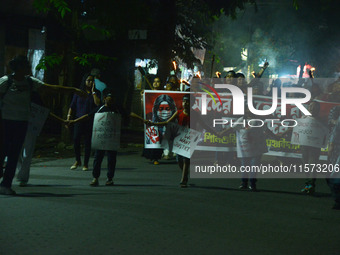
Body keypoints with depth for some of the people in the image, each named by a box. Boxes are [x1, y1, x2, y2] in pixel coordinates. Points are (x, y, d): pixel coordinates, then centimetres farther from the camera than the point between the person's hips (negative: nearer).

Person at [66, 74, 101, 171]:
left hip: (90, 122, 0)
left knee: (88, 142, 0)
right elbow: (72, 107, 10)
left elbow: (98, 103, -11)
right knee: (76, 140, -13)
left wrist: (93, 92, -6)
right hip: (79, 120, 0)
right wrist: (68, 118, 1)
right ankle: (78, 161, 6)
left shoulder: (96, 93, 7)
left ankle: (85, 164, 11)